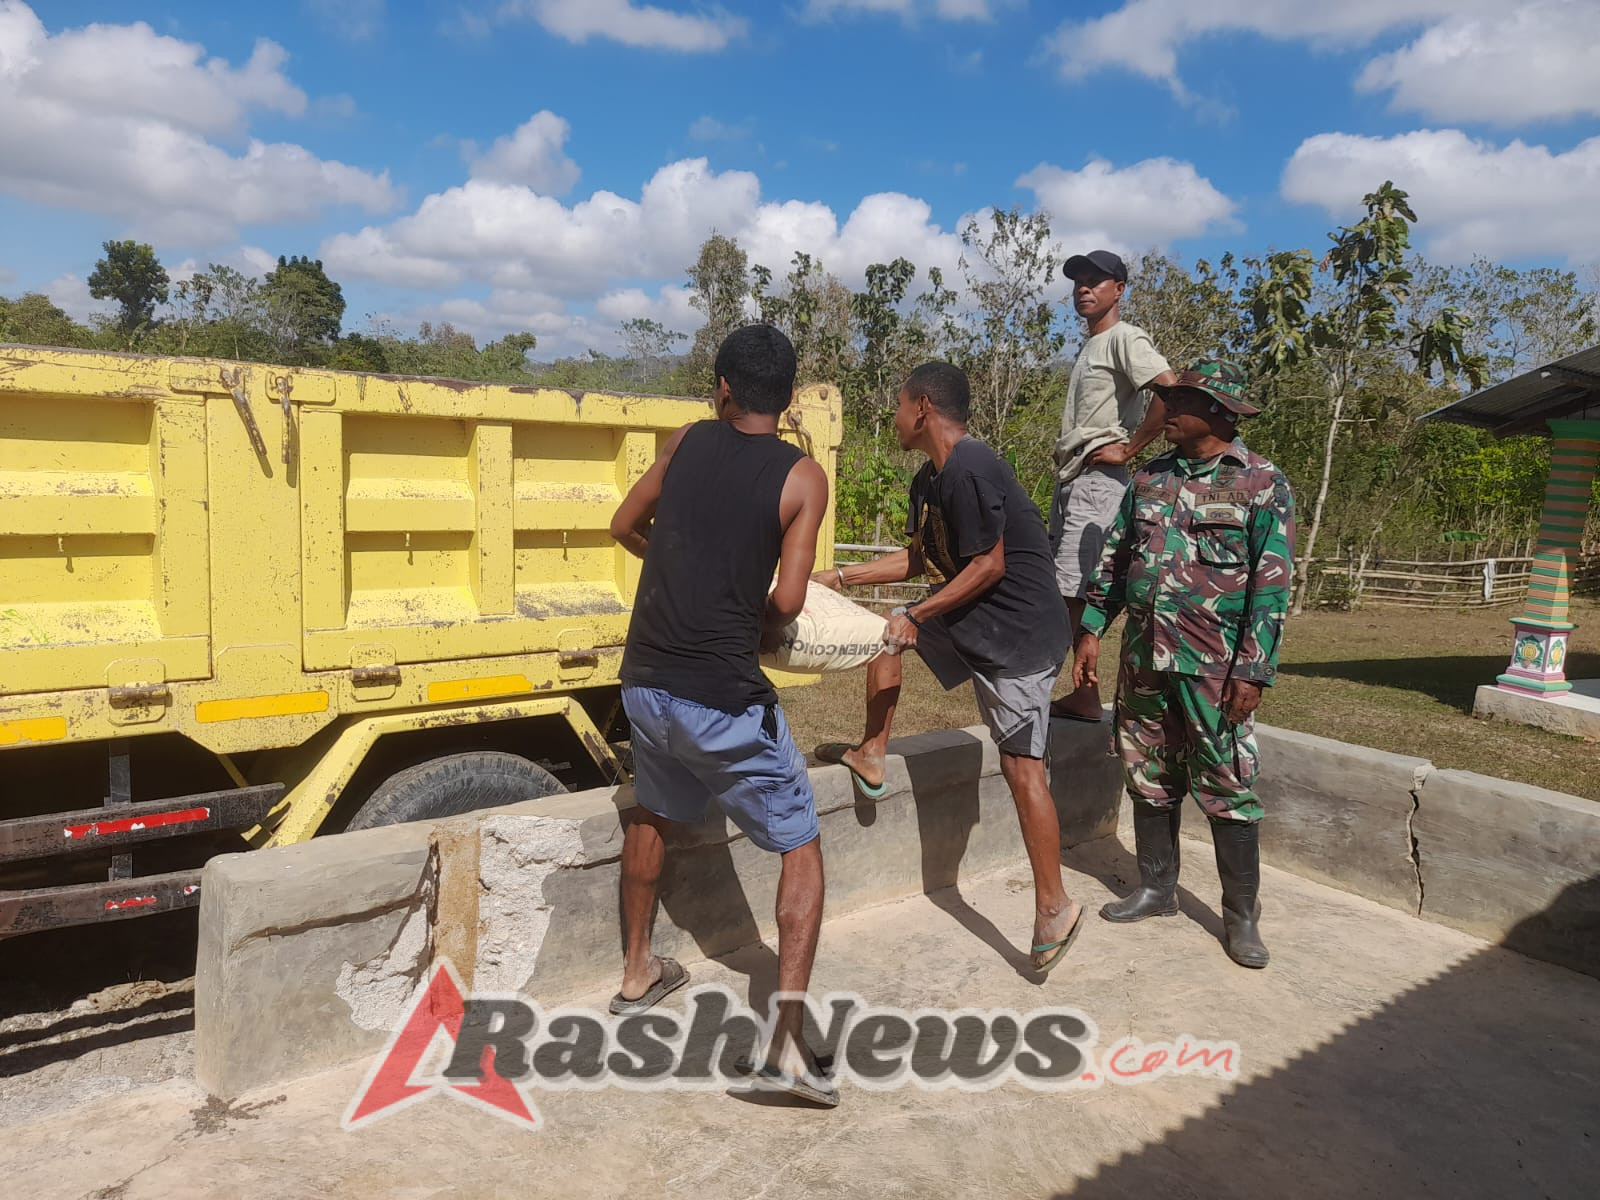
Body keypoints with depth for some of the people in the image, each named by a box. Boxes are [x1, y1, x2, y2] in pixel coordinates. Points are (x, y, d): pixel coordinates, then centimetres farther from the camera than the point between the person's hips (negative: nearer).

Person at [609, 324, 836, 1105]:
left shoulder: (687, 442, 6)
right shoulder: (801, 476, -6)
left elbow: (625, 527, 17)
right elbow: (787, 600, -13)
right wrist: (760, 627, 8)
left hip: (645, 683, 5)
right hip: (724, 699, -5)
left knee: (652, 815, 30)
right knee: (802, 849, 8)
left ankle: (637, 973, 44)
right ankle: (787, 1040, 0)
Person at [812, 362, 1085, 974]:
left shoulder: (969, 470, -22)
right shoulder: (929, 478, 9)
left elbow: (989, 565, -21)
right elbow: (917, 559, 17)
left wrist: (918, 615, -16)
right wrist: (841, 576, 14)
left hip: (1017, 632, -10)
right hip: (970, 616, 10)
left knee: (1021, 765, -8)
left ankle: (1054, 907, 5)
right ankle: (872, 757, 25)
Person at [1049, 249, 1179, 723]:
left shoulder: (1124, 338, -6)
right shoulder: (1089, 348, 22)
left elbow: (1170, 389, -22)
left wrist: (1128, 450, -17)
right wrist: (1064, 464, 14)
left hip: (1097, 479, -10)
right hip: (1070, 478, 10)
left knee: (1072, 590, -13)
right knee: (1063, 589, 8)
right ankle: (1083, 696, 12)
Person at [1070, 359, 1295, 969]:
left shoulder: (1263, 484, -5)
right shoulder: (1150, 478, 11)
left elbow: (1272, 585, -9)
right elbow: (1114, 558, 16)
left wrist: (1253, 671, -15)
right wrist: (1091, 630, 9)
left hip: (1212, 664, -5)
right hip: (1144, 656, 5)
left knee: (1227, 786, 1)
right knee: (1149, 779, 13)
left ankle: (1241, 915, 15)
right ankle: (1156, 888, 30)